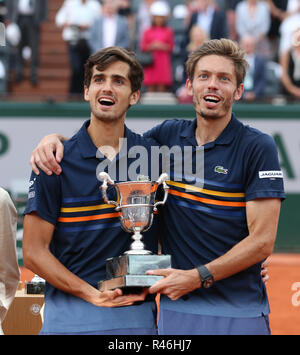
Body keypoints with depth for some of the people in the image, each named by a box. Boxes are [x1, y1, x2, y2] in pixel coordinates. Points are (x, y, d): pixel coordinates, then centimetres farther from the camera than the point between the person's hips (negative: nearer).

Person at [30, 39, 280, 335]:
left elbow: (262, 241, -10)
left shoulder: (258, 147, -6)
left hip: (239, 313, -4)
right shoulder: (169, 135, 7)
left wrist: (197, 277, -15)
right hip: (176, 308, 4)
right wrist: (55, 139, 3)